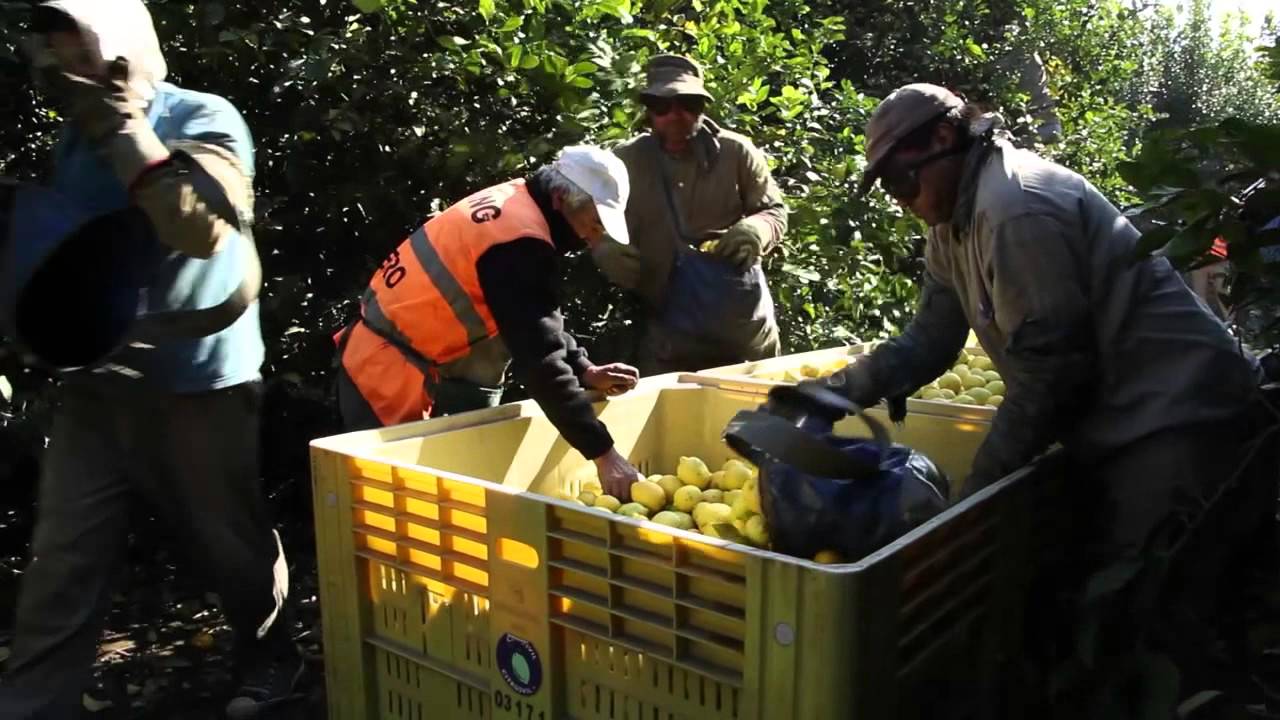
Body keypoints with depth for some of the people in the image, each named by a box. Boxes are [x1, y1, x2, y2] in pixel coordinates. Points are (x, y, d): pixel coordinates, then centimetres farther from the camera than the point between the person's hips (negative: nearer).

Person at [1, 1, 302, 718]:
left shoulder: (204, 120, -9)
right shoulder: (77, 138, 10)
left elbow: (201, 228, -26)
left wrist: (124, 128, -22)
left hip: (197, 382, -5)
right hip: (96, 383, 5)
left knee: (232, 542, 10)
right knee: (63, 565, 3)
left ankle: (272, 662, 33)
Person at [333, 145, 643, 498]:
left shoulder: (511, 204, 5)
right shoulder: (518, 242, -24)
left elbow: (540, 327, 13)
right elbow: (539, 355, -27)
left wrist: (586, 372, 1)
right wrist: (602, 452, -25)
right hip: (390, 380, -10)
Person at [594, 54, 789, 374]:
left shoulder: (737, 152, -4)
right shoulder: (625, 162, -2)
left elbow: (775, 211, 5)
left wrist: (757, 230, -20)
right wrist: (608, 252, -19)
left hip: (743, 320, 0)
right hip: (668, 325, 0)